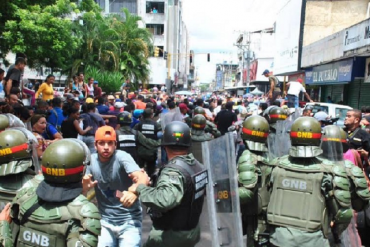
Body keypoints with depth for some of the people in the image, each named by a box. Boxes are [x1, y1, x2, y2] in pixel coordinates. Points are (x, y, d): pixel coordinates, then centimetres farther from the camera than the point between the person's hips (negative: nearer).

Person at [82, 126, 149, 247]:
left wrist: (134, 192, -53)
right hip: (105, 221, 4)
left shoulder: (121, 157, -17)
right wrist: (85, 187, -20)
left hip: (129, 220, -3)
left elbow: (143, 178, -32)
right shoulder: (91, 161, -3)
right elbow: (82, 194, 3)